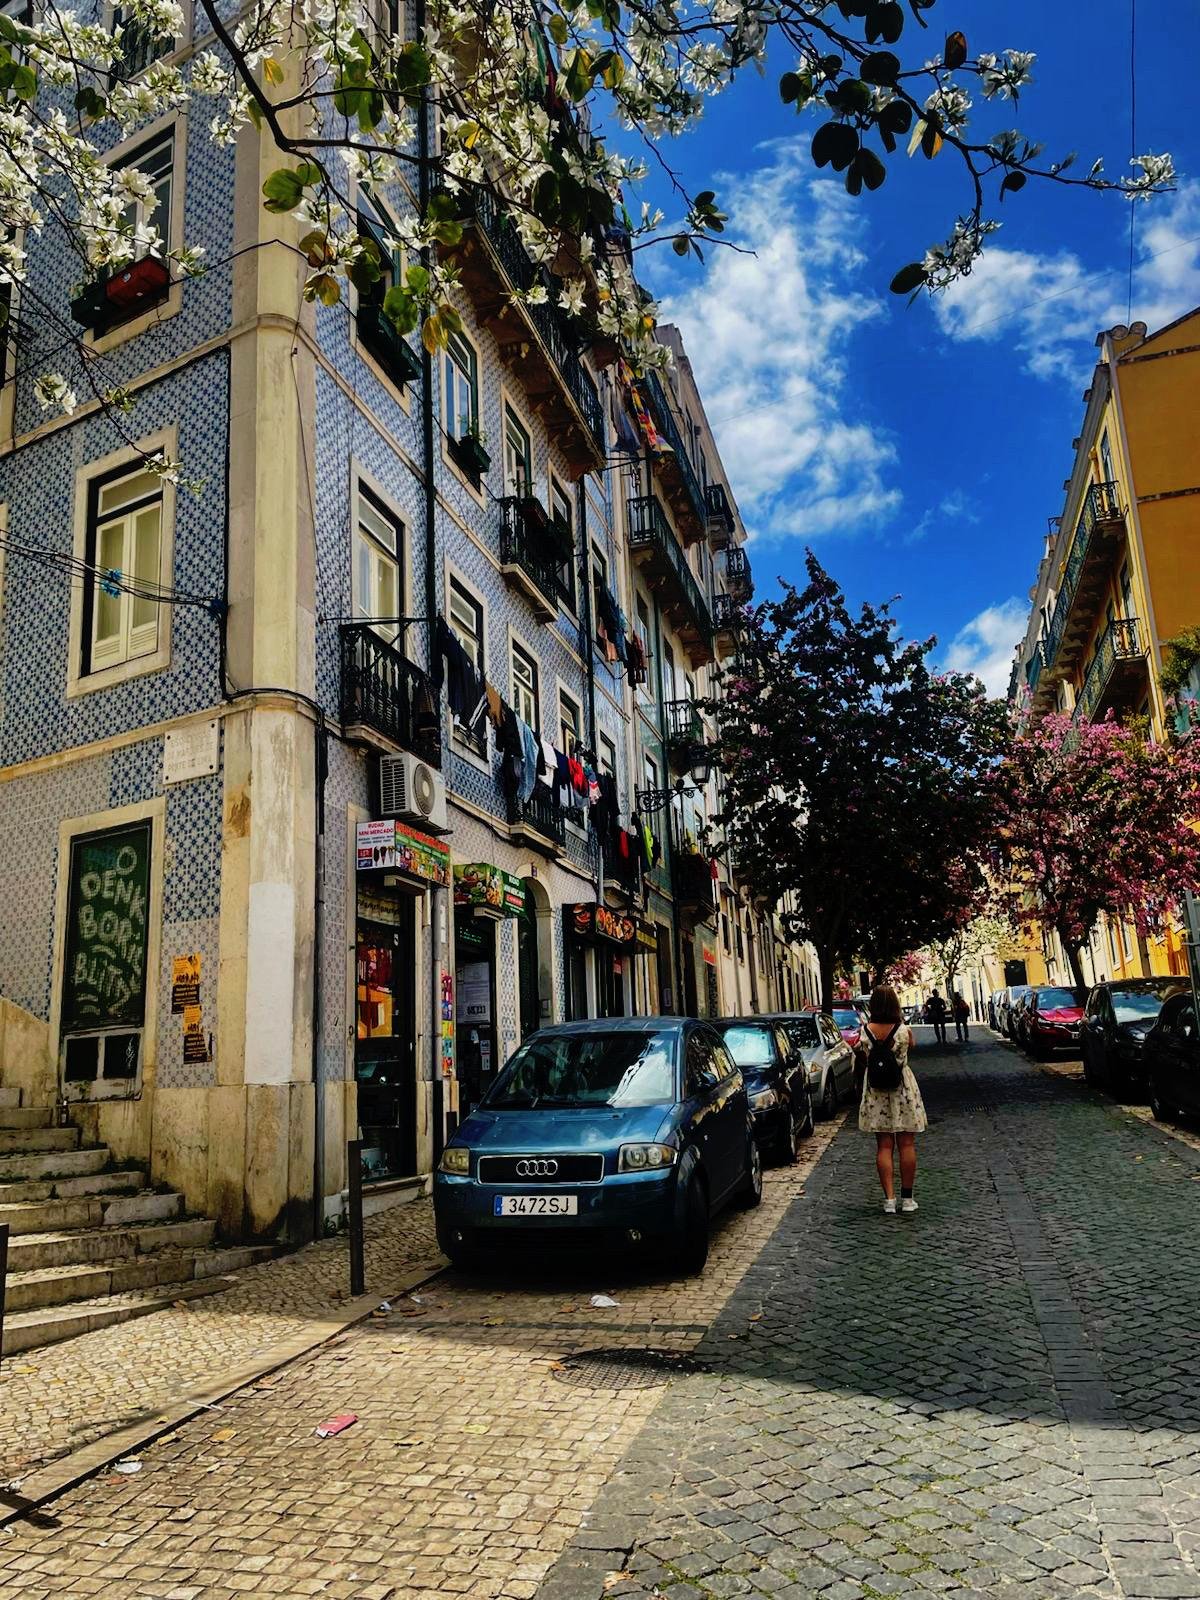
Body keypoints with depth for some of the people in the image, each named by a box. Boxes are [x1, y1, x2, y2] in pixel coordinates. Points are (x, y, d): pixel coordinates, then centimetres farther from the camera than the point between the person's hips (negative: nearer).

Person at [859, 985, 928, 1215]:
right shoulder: (904, 1030, -15)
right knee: (907, 1144, 11)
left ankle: (889, 1199, 5)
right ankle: (907, 1199, 16)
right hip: (903, 1090, -1)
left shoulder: (866, 1030, -13)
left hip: (876, 1092, 1)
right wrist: (901, 1021, 6)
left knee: (883, 1146, 8)